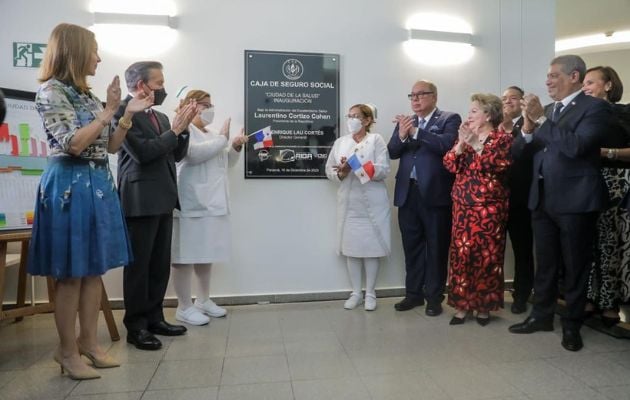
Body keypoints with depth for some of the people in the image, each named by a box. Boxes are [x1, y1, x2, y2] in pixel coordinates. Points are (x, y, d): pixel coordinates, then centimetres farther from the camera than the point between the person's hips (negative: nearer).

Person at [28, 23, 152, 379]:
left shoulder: (87, 95, 15)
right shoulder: (51, 91, -8)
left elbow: (110, 146, 15)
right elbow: (74, 144, -18)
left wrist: (127, 115, 5)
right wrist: (108, 111, -13)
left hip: (99, 184, 8)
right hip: (71, 186, -8)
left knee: (95, 270, 11)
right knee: (71, 274, 1)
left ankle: (89, 342, 23)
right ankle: (68, 351, 15)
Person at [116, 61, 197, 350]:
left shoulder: (160, 117, 16)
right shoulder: (123, 112, -8)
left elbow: (177, 155, 15)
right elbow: (142, 152, -18)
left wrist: (183, 128, 1)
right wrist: (174, 130, -11)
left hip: (163, 200, 8)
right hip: (140, 201, -8)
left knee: (160, 265, 12)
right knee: (138, 266, 0)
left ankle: (154, 318, 23)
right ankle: (136, 326, 11)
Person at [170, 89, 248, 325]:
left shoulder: (210, 134, 21)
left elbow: (226, 162, 26)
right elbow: (194, 153, -22)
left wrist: (235, 147, 9)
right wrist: (223, 138, -13)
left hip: (213, 203, 8)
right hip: (192, 205, -8)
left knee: (206, 252, 13)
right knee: (186, 254, -3)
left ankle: (203, 300, 25)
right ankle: (184, 307, 5)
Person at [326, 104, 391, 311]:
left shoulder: (376, 140, 0)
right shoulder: (340, 142, 11)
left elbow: (383, 170, -11)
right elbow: (329, 170, 8)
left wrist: (355, 167, -20)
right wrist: (341, 172, -14)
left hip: (372, 204, -3)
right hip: (348, 203, 3)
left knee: (371, 247, 2)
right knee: (351, 248, 6)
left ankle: (370, 293, 17)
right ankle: (356, 293, 19)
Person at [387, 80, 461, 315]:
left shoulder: (450, 119, 1)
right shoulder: (405, 122, 15)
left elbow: (447, 145, -17)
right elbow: (392, 153, 6)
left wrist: (415, 132, -20)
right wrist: (401, 136, -13)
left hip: (435, 193, -4)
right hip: (408, 193, 5)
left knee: (436, 248, 4)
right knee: (412, 246, 11)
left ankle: (434, 297, 16)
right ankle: (414, 293, 23)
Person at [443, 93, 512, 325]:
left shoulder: (503, 138, 0)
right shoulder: (465, 137, 14)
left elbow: (498, 165, -18)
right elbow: (449, 165, 2)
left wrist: (476, 144, -18)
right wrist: (461, 143, -11)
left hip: (489, 207, -4)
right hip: (463, 206, 4)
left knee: (486, 255, 2)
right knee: (461, 253, 2)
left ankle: (484, 305, 16)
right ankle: (462, 304, 12)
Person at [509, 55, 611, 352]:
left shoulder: (595, 107, -7)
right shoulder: (546, 110, 12)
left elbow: (576, 146, -23)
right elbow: (519, 151, 8)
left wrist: (541, 120, -19)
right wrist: (528, 127, -11)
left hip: (575, 200, -6)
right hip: (543, 199, 6)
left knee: (574, 266, 7)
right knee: (545, 264, 15)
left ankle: (572, 325, 22)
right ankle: (541, 315, 29)